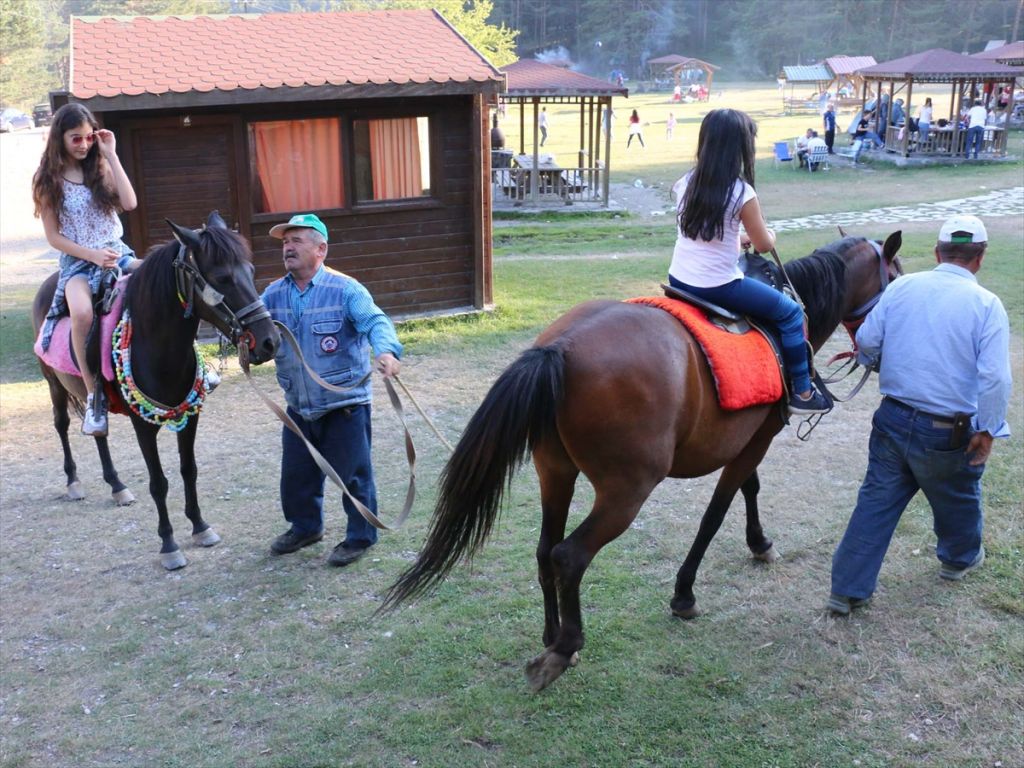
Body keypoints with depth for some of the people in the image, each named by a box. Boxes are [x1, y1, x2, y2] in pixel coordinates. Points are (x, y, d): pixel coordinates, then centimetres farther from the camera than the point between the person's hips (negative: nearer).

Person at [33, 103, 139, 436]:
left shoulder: (101, 168, 9)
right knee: (83, 313, -36)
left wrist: (111, 156, -8)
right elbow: (53, 236, -2)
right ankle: (94, 396, -26)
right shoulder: (47, 179, 1)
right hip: (77, 263, -3)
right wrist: (93, 256, -14)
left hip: (117, 253, 3)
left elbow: (129, 203, -10)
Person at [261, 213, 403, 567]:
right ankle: (305, 527, 42)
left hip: (344, 404, -6)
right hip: (298, 407, 6)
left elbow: (375, 321, -25)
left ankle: (360, 537, 23)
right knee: (296, 473, 18)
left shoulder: (344, 289, -13)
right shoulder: (274, 294, 4)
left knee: (353, 474, 5)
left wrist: (386, 351, -46)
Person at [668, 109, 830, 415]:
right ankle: (802, 392, 16)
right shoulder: (742, 192, -15)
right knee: (790, 312, 10)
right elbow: (764, 245, -4)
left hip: (679, 281, 7)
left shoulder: (686, 183, 3)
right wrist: (769, 235, 17)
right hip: (717, 287, -7)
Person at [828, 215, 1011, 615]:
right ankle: (959, 558, 50)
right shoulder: (986, 304, -11)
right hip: (949, 433, -2)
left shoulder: (900, 287, -1)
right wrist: (988, 431, -10)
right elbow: (995, 377, -18)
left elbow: (866, 343, 1)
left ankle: (847, 590, 13)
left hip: (892, 419, 3)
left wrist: (871, 357, 23)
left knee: (876, 503, 11)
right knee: (958, 499, 25)